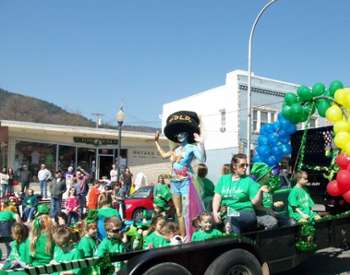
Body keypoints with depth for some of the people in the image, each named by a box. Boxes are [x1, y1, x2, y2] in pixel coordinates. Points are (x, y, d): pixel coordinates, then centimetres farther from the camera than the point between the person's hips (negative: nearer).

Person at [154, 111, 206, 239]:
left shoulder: (192, 147, -7)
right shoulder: (175, 149, 11)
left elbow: (202, 159, -23)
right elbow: (164, 155, 29)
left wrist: (201, 144, -35)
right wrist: (156, 142, 29)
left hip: (185, 182, -6)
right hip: (174, 182, 7)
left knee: (187, 211, -7)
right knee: (179, 213, 10)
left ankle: (190, 238, 0)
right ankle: (183, 237, 18)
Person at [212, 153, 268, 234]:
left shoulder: (249, 181, 4)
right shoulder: (223, 179, 13)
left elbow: (255, 202, -2)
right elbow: (217, 198, 7)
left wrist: (260, 191, -19)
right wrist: (215, 212, -7)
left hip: (244, 213, -2)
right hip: (225, 214, 2)